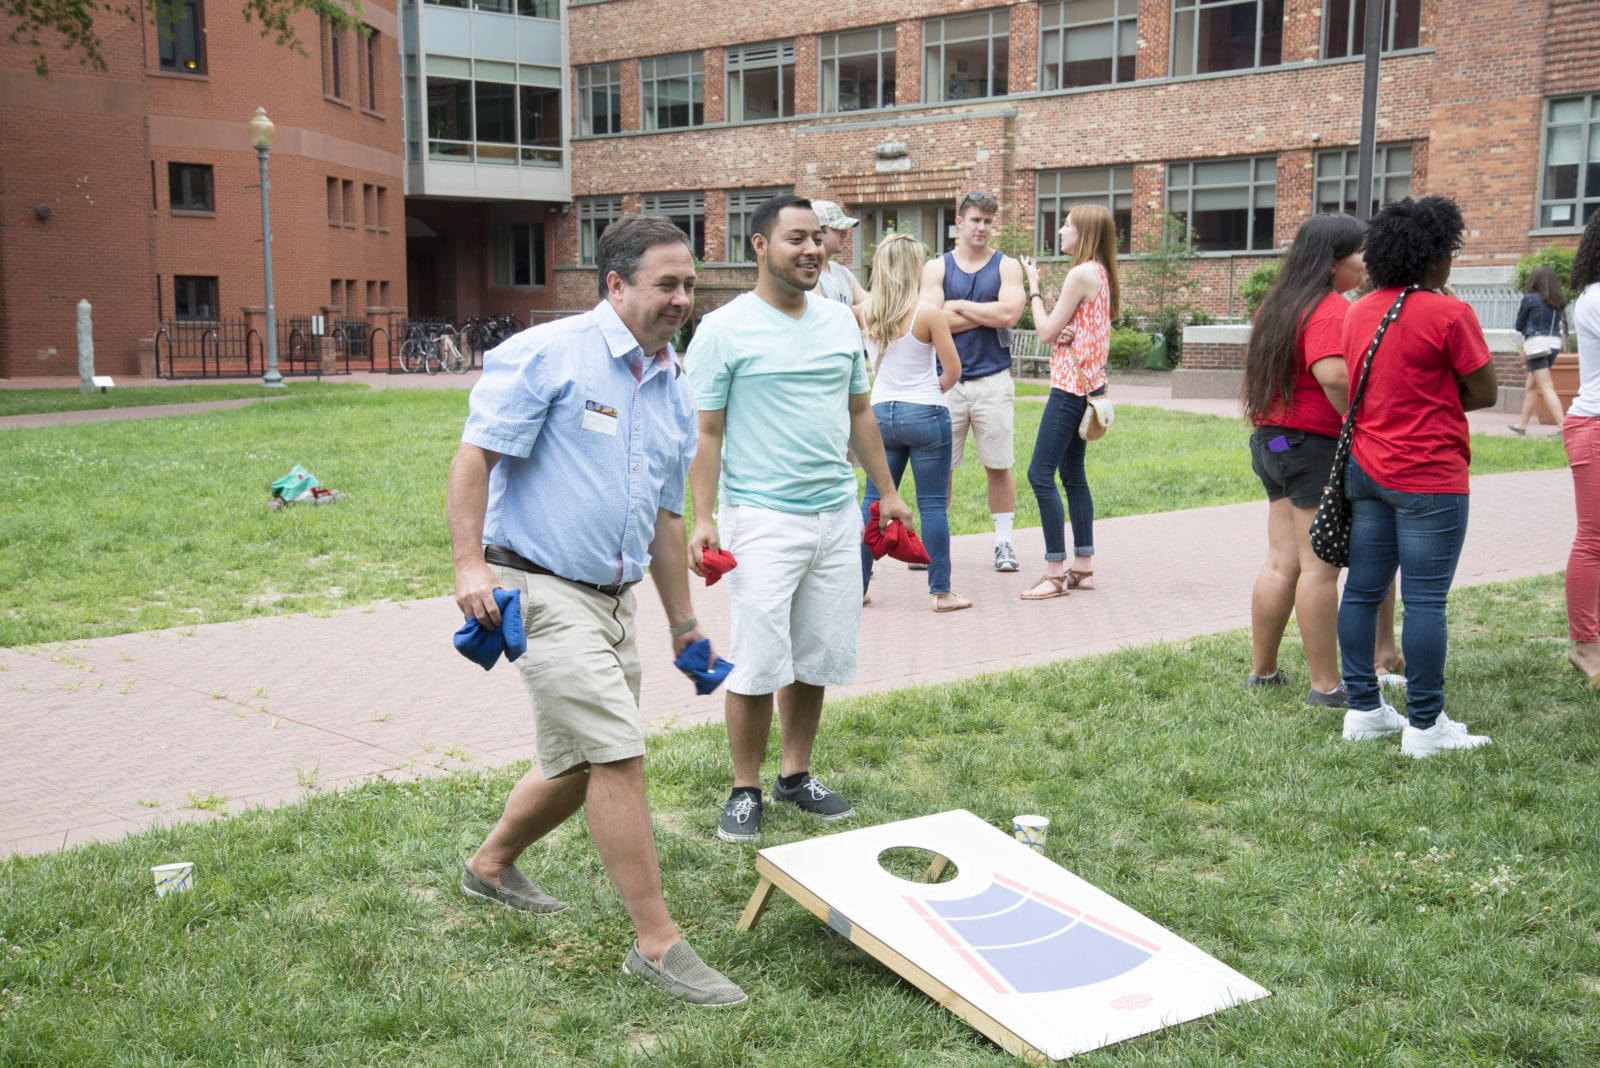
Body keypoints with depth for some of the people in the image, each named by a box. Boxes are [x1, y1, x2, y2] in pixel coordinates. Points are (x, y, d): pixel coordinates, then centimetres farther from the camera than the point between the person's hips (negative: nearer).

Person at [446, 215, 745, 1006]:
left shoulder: (674, 390, 13)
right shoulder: (547, 355, -10)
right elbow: (475, 456, -13)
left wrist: (683, 623, 21)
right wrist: (470, 563, -23)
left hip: (614, 598, 9)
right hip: (540, 589, -8)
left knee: (584, 764, 17)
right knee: (616, 755, -12)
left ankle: (491, 865, 42)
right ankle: (657, 944, -1)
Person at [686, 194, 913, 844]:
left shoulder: (841, 322, 11)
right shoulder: (724, 330, -5)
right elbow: (706, 431, -6)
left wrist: (887, 491, 18)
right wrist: (703, 518, -13)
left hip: (837, 516, 5)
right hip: (763, 518, -5)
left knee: (818, 659, 11)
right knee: (758, 664, -3)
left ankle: (796, 775, 26)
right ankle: (745, 790, 13)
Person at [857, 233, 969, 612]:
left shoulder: (866, 312, 2)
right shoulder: (928, 313, -11)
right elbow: (953, 371, -5)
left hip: (881, 413, 4)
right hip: (925, 415, -4)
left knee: (873, 502, 11)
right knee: (933, 506, 1)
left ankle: (858, 587, 13)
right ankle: (941, 592, 5)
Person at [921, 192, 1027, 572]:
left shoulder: (1006, 266, 5)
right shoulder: (936, 267, 5)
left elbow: (1008, 313, -13)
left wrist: (959, 306, -6)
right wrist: (988, 314, -8)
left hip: (993, 380, 0)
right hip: (946, 380, 0)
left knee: (998, 465, 5)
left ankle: (1004, 542, 14)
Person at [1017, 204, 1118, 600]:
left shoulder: (1081, 274, -14)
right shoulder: (1101, 273, 15)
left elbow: (1047, 331, -12)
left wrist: (1034, 288, 0)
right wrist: (1065, 331, -8)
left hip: (1071, 385, -10)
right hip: (1086, 384, 10)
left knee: (1040, 474, -9)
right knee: (1072, 474, 14)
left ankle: (1056, 572, -8)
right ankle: (1083, 566, 17)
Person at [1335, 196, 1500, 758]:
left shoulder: (1359, 311, 8)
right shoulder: (1448, 314, -13)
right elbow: (1483, 392, -7)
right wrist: (1442, 404, 8)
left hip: (1366, 470, 7)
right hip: (1428, 478, -7)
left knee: (1363, 591, 10)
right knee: (1425, 601, -1)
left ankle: (1364, 710, 18)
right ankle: (1425, 726, 5)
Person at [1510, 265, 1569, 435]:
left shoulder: (1530, 299, -7)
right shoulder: (1559, 302, 9)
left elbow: (1519, 326, 0)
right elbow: (1560, 327, 14)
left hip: (1538, 345, -7)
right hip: (1554, 345, 7)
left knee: (1546, 388, -10)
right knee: (1531, 387, 18)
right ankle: (1522, 424, 25)